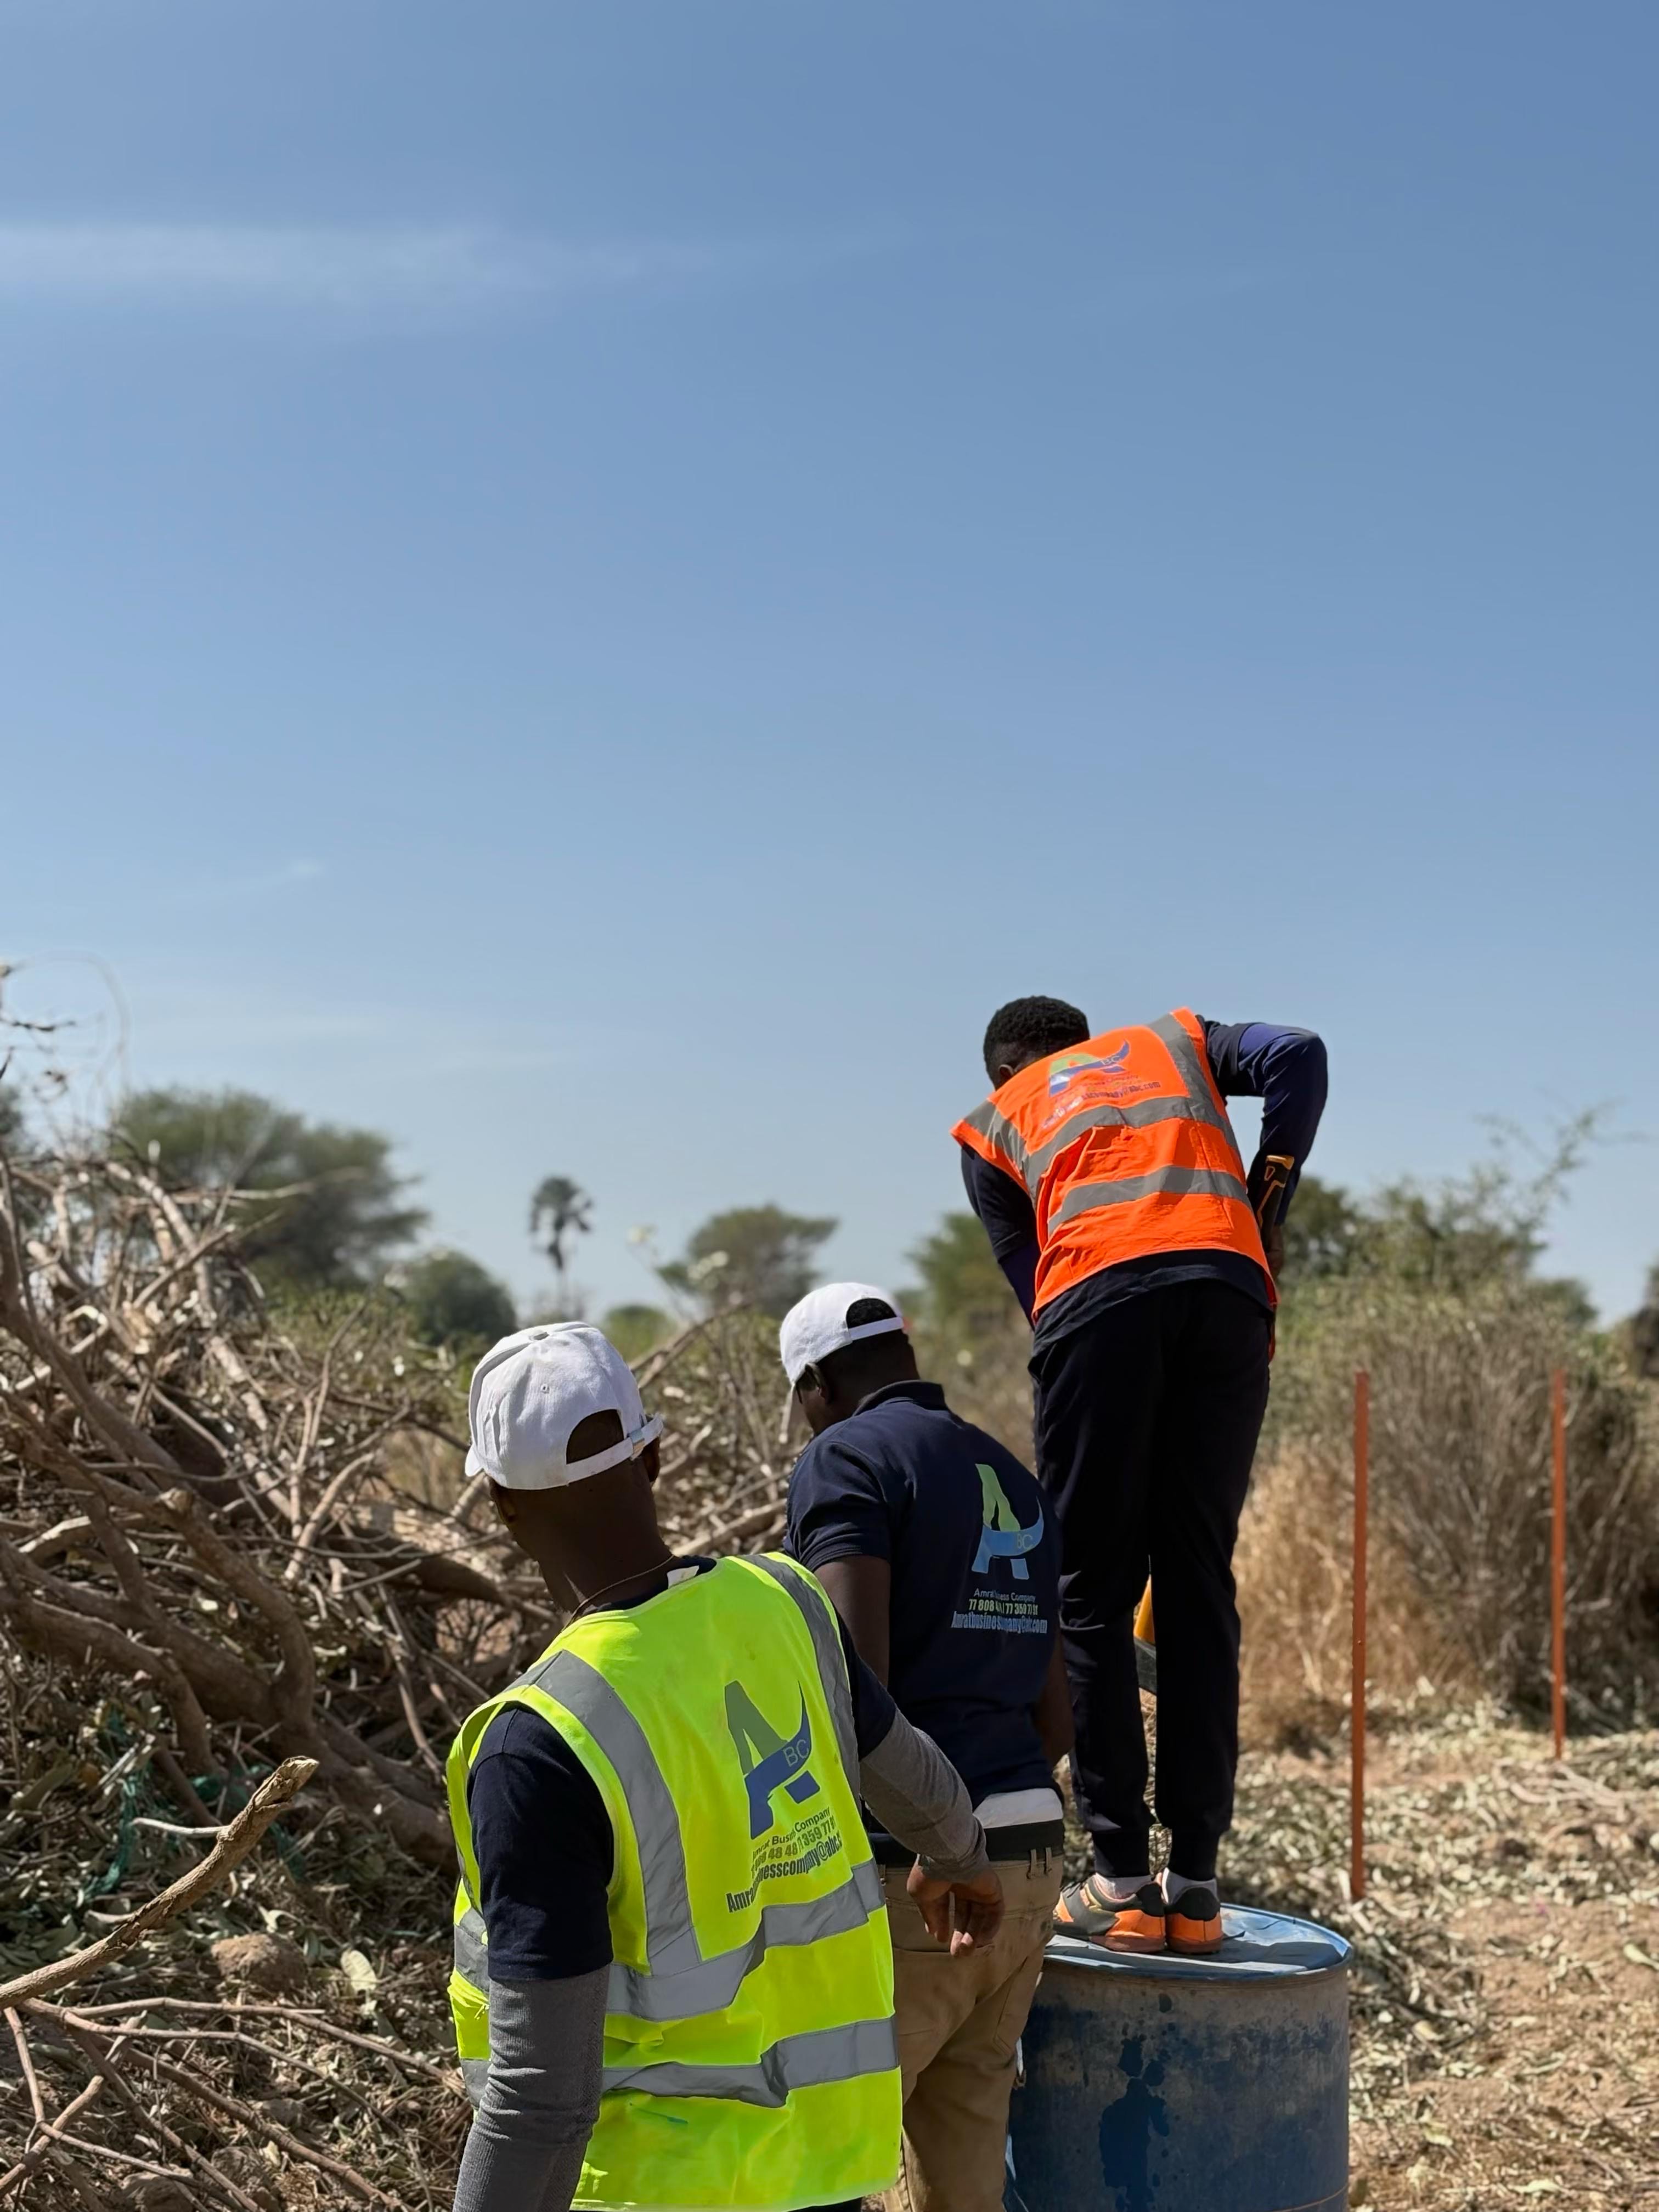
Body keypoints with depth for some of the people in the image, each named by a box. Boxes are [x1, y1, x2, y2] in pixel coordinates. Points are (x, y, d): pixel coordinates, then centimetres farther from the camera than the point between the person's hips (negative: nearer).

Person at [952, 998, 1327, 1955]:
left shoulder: (993, 1122, 28)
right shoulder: (1173, 1040, 32)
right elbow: (1298, 1055, 12)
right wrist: (1268, 1214, 13)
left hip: (1095, 1296, -1)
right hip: (1226, 1286, 2)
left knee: (1091, 1596, 6)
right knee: (1201, 1588, 7)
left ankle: (1123, 1884, 2)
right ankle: (1196, 1887, 7)